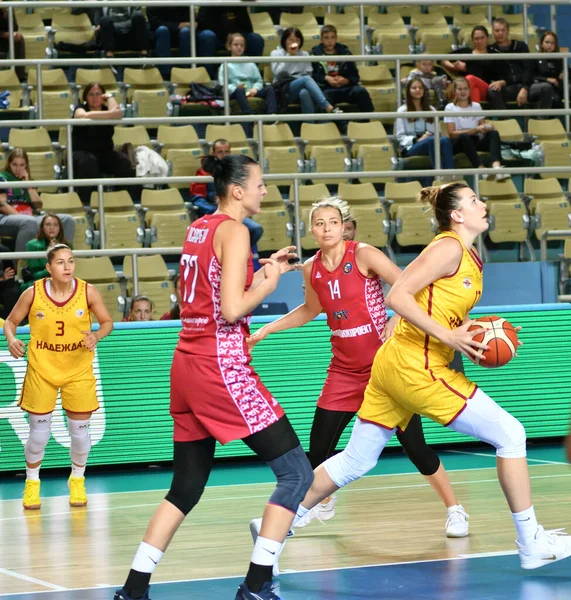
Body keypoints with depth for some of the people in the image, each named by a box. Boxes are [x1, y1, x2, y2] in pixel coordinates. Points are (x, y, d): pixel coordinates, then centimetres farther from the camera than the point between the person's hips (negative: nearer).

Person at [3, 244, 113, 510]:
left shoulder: (88, 292, -10)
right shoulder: (33, 293, -10)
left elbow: (107, 322, 1)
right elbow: (11, 321, 3)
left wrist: (97, 335, -20)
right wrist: (11, 339, -18)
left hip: (78, 371, 1)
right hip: (41, 371, -1)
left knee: (79, 431, 5)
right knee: (39, 433, 3)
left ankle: (77, 481, 31)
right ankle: (32, 483, 27)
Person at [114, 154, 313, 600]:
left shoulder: (199, 228, 16)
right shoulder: (233, 230, -10)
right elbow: (232, 309, -17)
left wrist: (264, 270, 20)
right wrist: (269, 283, -1)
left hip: (188, 364, 9)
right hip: (222, 366, -9)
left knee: (187, 487, 15)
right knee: (297, 472, -4)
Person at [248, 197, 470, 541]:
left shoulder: (363, 255, -14)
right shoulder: (312, 269, 3)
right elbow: (310, 310, 23)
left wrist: (396, 321, -33)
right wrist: (266, 330, 21)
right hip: (345, 369, 5)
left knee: (414, 444, -8)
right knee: (319, 444, 5)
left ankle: (455, 510, 5)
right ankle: (323, 504, 32)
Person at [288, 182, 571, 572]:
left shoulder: (470, 258, 16)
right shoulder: (449, 248, -12)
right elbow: (398, 296, -18)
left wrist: (485, 336, 6)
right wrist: (449, 337, -22)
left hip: (394, 366, 10)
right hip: (416, 368, -10)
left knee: (357, 460, 15)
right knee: (510, 434, -7)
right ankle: (532, 545, -4)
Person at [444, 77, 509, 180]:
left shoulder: (476, 106, 17)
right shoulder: (450, 108, 4)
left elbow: (483, 126, 11)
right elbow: (452, 134, -7)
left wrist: (488, 127, -15)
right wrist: (475, 130, -16)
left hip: (476, 141, 4)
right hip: (459, 143, -4)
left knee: (493, 133, -27)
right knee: (464, 137, -38)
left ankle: (497, 167, -54)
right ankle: (482, 170, -57)